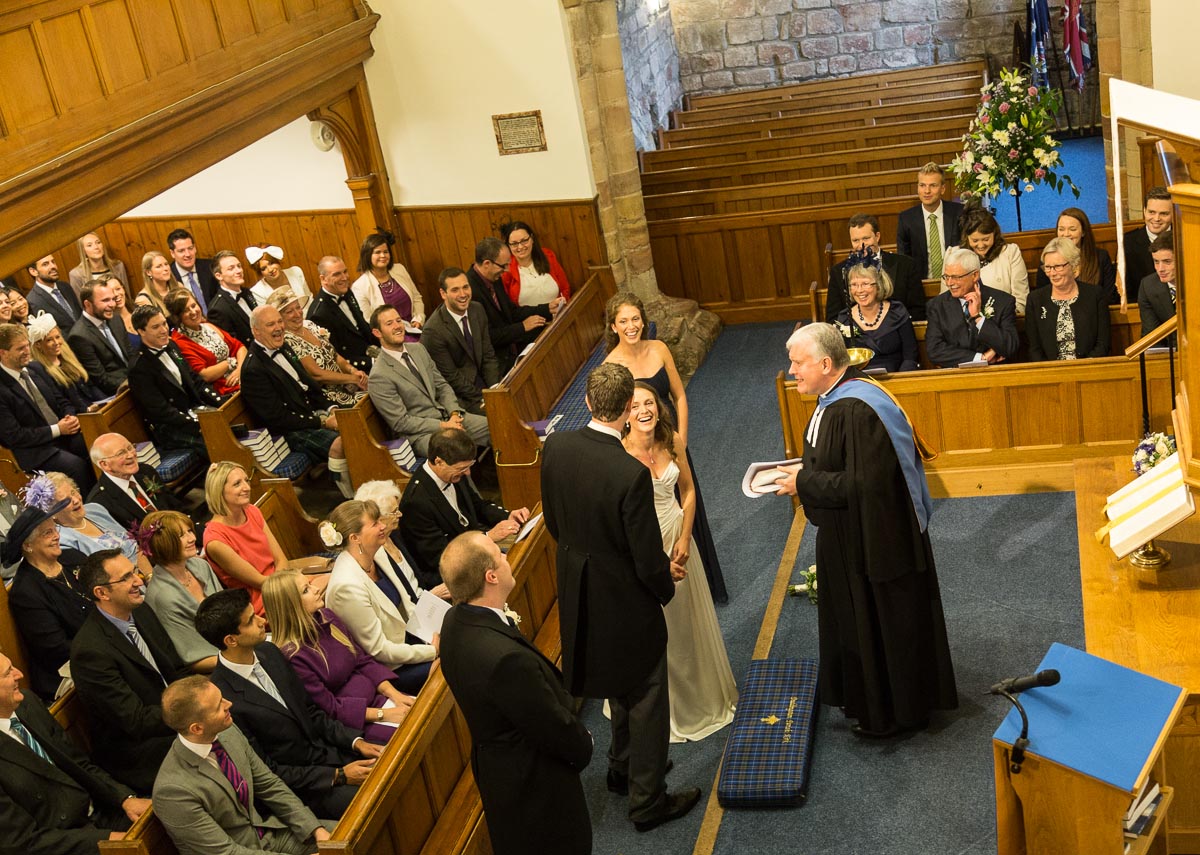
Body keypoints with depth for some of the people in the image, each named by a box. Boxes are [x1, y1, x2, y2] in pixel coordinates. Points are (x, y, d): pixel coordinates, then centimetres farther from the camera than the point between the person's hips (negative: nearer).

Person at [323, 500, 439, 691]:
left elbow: (405, 604, 11)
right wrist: (432, 652, -18)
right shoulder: (348, 587, -30)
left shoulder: (372, 558, -5)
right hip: (388, 669, -8)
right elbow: (378, 650, -23)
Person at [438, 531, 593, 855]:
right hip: (534, 781, -9)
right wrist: (584, 746, -4)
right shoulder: (507, 658, -40)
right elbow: (557, 730, -24)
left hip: (496, 764, 9)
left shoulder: (456, 620, -11)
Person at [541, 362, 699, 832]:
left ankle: (623, 767, 50)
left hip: (577, 594, 7)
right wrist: (667, 585, -2)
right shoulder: (631, 475, -32)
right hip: (625, 601, -7)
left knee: (622, 686, 30)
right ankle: (648, 801, 31)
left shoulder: (556, 446, -12)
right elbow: (649, 563, -24)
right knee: (646, 699, 15)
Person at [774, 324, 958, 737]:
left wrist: (804, 482, -21)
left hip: (875, 538, -10)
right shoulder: (835, 397, 2)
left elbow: (862, 482, -30)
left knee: (883, 623, 8)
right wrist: (803, 471, 2)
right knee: (858, 619, 23)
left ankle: (900, 710, 26)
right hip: (849, 534, 10)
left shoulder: (857, 411, -29)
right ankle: (871, 699, 40)